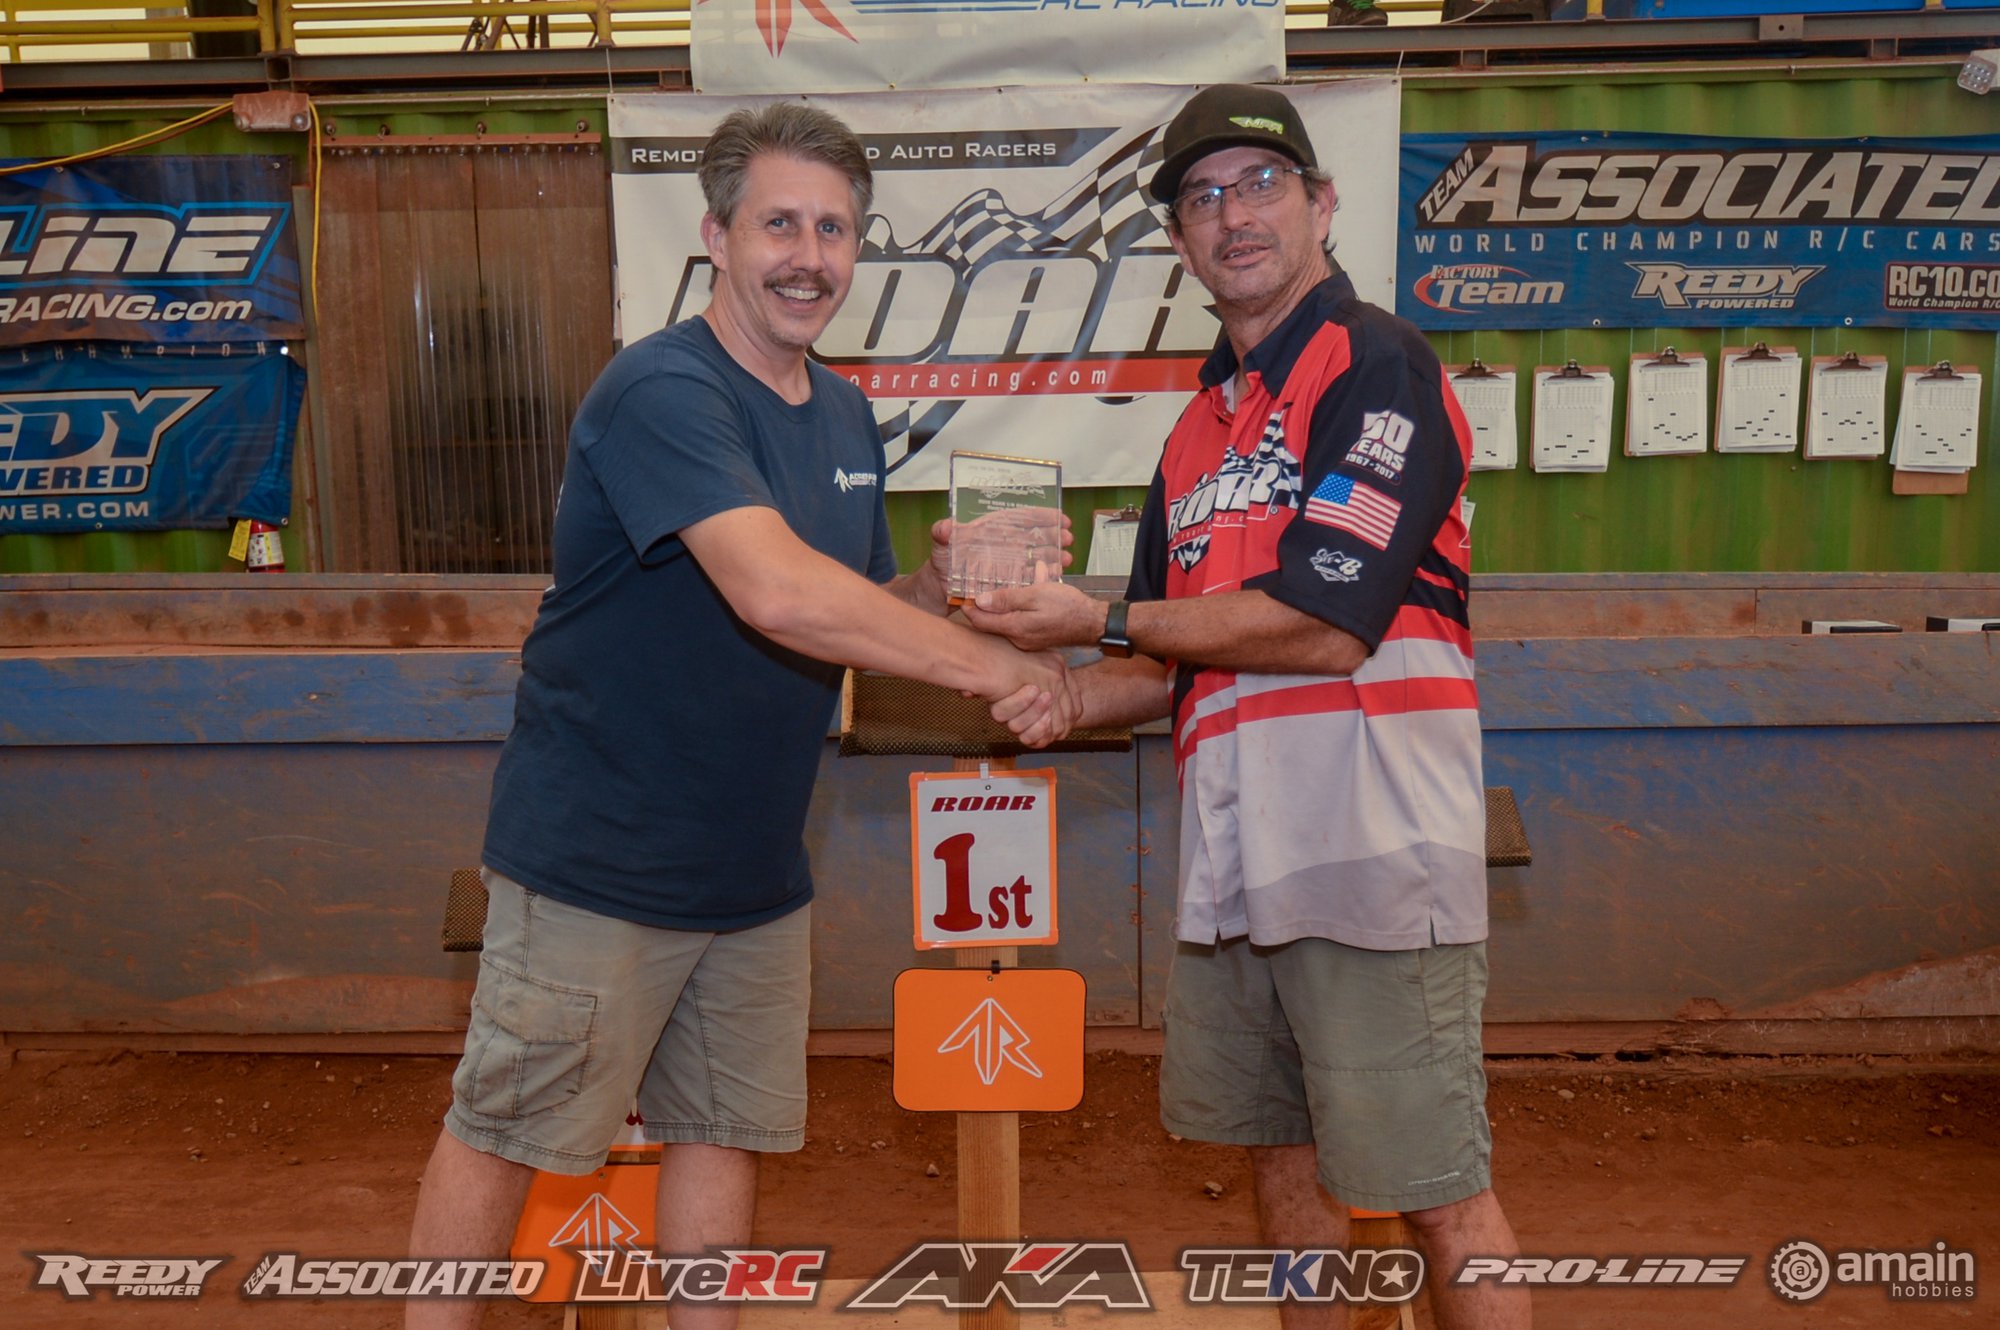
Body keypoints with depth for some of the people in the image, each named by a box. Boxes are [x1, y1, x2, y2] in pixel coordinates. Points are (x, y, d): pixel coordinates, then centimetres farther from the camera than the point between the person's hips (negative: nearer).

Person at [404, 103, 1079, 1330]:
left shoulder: (847, 417, 7)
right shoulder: (662, 391, -19)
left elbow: (861, 615, 13)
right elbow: (779, 594, -33)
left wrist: (944, 585, -8)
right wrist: (999, 667, -27)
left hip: (756, 863, 7)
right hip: (599, 856, -7)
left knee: (725, 1132, 17)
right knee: (501, 1134, 9)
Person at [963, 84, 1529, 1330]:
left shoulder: (1376, 363, -8)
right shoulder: (1202, 425, 16)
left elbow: (1325, 624, -18)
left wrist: (1102, 620, -10)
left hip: (1369, 854, -8)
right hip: (1235, 856, 8)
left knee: (1436, 1189, 2)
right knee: (1281, 1147, 19)